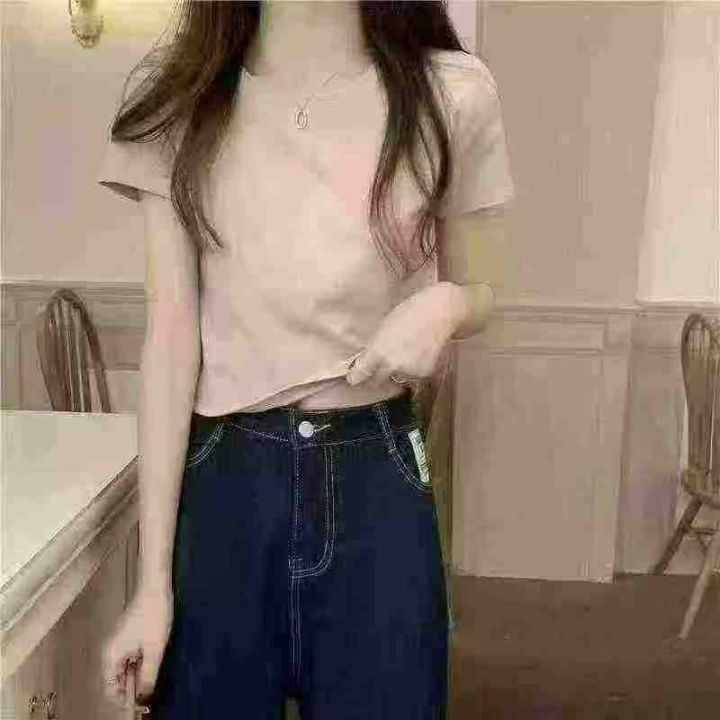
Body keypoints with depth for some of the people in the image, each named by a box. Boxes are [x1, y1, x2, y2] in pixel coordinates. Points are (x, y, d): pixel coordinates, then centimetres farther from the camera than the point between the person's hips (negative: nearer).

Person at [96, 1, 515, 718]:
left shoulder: (454, 93, -4)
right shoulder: (176, 94, -2)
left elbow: (478, 292, 11)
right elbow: (171, 331, -5)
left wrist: (444, 305, -15)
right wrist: (153, 580, -8)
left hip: (377, 480, 0)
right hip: (220, 482, 0)